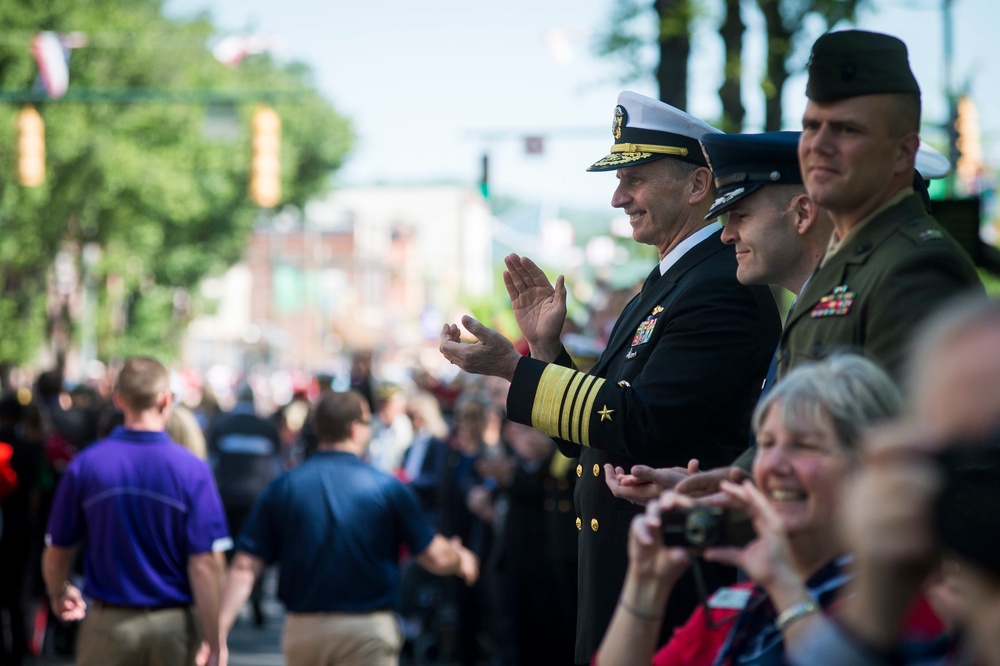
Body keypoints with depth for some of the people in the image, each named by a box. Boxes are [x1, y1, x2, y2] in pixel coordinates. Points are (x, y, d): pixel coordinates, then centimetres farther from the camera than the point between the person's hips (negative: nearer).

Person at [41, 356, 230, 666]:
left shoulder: (85, 466, -5)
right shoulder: (193, 470, -9)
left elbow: (57, 552, 3)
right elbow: (206, 564, -13)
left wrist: (59, 594, 25)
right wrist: (215, 641, -6)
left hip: (107, 624, 1)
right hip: (174, 626, 0)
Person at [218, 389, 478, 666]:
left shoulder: (282, 487, 0)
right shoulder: (386, 487, -6)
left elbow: (244, 567, -4)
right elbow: (435, 557, 1)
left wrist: (219, 632, -2)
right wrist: (461, 560, 23)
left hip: (302, 630, 3)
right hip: (367, 630, -3)